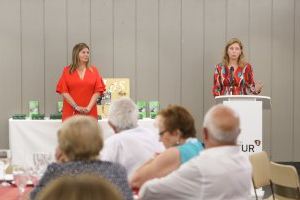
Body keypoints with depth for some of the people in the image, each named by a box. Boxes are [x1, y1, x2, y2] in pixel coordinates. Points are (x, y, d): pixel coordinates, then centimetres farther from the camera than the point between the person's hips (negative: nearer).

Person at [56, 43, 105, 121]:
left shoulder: (93, 70, 9)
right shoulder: (67, 70, 6)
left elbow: (98, 91, 3)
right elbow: (63, 91, -1)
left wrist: (89, 107, -9)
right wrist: (76, 107, -10)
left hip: (90, 113, 1)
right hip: (71, 113, -1)